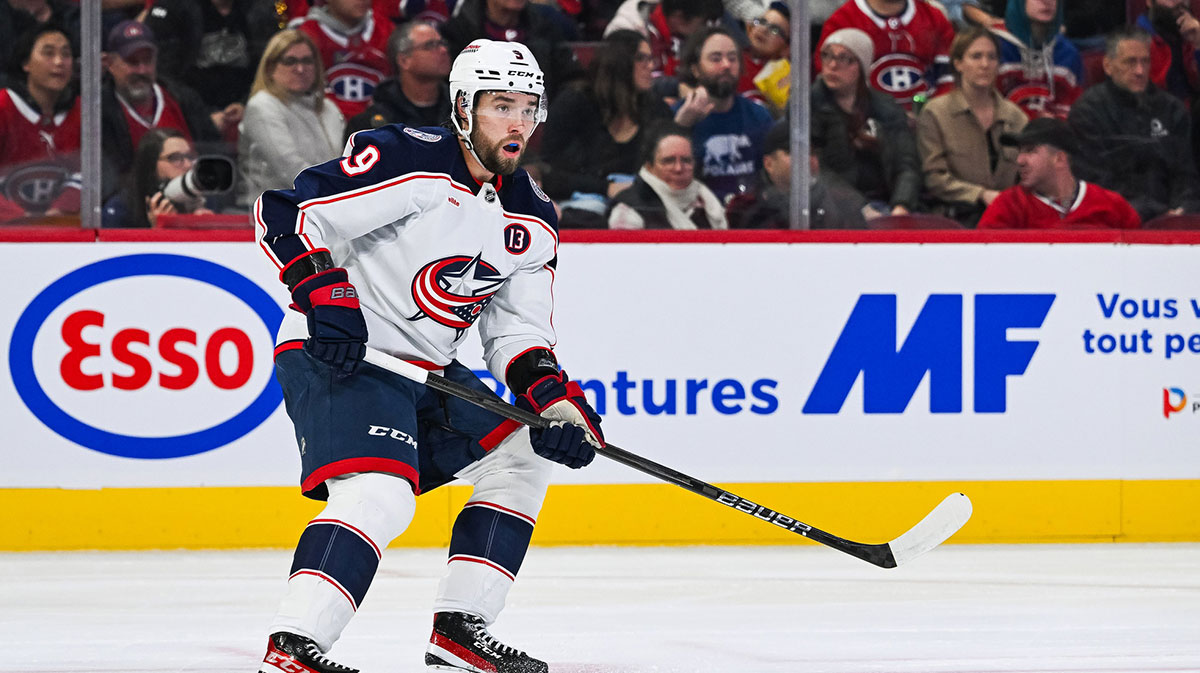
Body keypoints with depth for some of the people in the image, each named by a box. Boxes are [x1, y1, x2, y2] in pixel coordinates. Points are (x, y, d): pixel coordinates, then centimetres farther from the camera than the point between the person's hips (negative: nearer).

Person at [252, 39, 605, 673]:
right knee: (380, 492, -28)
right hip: (335, 357, -9)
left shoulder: (532, 221, 8)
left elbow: (517, 334, 12)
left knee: (521, 460, 13)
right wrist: (323, 290, -31)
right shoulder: (408, 162, -17)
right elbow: (283, 212, -19)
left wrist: (555, 399, -5)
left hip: (427, 369, 9)